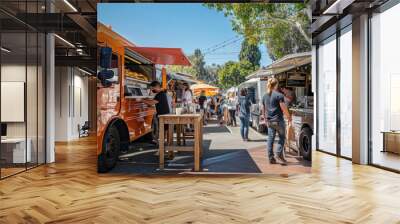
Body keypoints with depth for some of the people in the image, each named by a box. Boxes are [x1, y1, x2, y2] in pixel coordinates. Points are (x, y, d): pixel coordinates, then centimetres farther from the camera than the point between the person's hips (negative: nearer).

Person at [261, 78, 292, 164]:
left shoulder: (265, 96, 9)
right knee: (282, 137, 10)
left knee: (270, 139, 7)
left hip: (269, 121, 6)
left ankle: (271, 158, 9)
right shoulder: (279, 95, -11)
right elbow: (284, 108, -12)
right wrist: (289, 117, 2)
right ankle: (279, 153, -1)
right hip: (278, 120, -6)